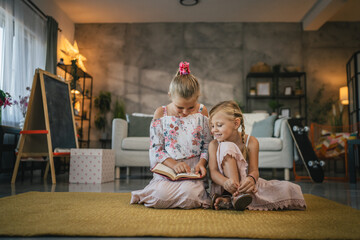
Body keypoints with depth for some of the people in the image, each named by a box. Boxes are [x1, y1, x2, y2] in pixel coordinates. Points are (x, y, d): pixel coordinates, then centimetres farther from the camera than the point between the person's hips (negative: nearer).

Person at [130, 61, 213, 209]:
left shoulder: (202, 112, 5)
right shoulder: (160, 114, 1)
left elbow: (207, 145, 8)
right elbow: (155, 148, -1)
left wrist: (202, 163, -11)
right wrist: (173, 164, -17)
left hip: (192, 171, 0)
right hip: (166, 169, 0)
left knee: (189, 192, -30)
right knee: (160, 194, -28)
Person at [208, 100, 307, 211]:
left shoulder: (251, 142, -8)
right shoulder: (214, 144, -7)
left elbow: (254, 170, -15)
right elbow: (213, 171, -16)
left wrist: (251, 179, -41)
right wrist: (225, 182, -40)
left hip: (244, 182, 3)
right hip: (224, 187, -2)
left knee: (288, 189, -17)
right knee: (227, 147, -23)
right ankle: (236, 195, -31)